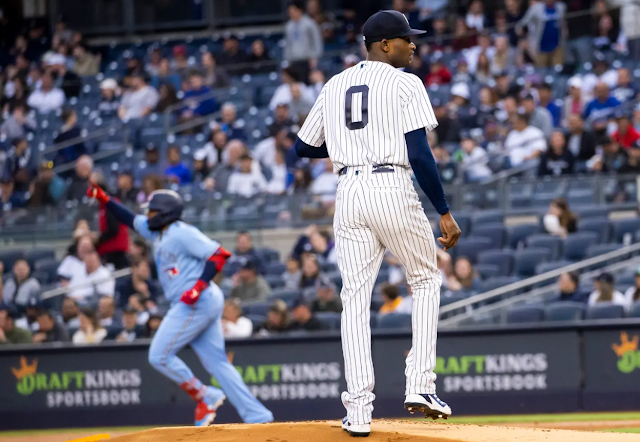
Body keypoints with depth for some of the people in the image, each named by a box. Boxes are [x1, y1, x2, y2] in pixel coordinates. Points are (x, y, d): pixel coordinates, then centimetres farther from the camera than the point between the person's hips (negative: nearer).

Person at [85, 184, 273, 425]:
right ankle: (257, 417, 0)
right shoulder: (159, 232, 17)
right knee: (217, 363, 6)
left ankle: (204, 396, 0)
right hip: (206, 304, 10)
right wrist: (103, 198, 21)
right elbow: (132, 219, 29)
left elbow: (219, 254, -17)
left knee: (159, 356, -4)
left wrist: (198, 287, -24)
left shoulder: (182, 233, -11)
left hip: (196, 303, -10)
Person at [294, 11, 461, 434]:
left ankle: (359, 410, -2)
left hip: (349, 192, 4)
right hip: (392, 188, -4)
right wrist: (444, 213, -8)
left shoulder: (335, 86, 14)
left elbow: (304, 147, 21)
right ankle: (420, 384, 4)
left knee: (355, 297, 4)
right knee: (426, 280, 15)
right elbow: (419, 154, -11)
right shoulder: (404, 84, -3)